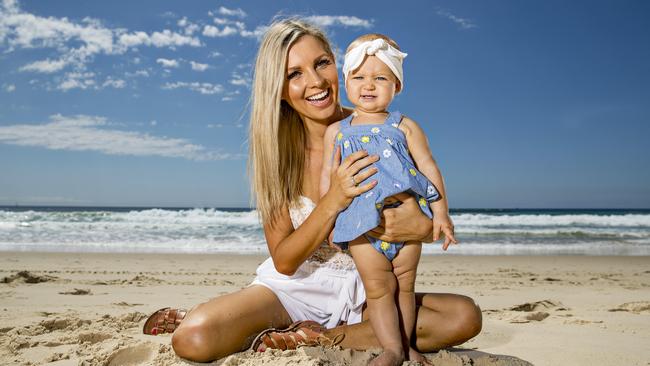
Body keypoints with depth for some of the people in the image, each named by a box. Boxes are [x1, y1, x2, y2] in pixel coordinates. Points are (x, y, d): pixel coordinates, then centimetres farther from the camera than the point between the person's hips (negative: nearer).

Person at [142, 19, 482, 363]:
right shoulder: (275, 147, -10)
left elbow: (434, 223, -1)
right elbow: (284, 261, -11)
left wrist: (421, 226, -27)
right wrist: (334, 200, -27)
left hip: (363, 292, 2)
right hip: (294, 286, -2)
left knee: (465, 316, -23)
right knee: (193, 338, -28)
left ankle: (321, 338, -13)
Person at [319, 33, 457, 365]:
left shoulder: (405, 127, 5)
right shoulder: (336, 131, 8)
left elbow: (429, 168, 3)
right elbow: (327, 176, 10)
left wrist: (440, 213, -3)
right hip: (362, 224, 0)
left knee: (404, 286, 10)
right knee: (379, 288, 0)